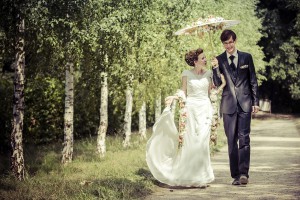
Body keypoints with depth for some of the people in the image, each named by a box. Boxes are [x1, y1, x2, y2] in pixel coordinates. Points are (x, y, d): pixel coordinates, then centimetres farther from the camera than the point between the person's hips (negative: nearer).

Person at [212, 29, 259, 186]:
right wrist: (216, 68, -18)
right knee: (231, 141, 4)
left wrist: (255, 102, 4)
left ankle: (243, 173, -10)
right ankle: (235, 175, 10)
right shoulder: (219, 60, 3)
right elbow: (217, 83, -1)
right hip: (228, 104, 1)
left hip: (245, 103, -1)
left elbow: (253, 81, 8)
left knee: (244, 139, -9)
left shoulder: (246, 57, 4)